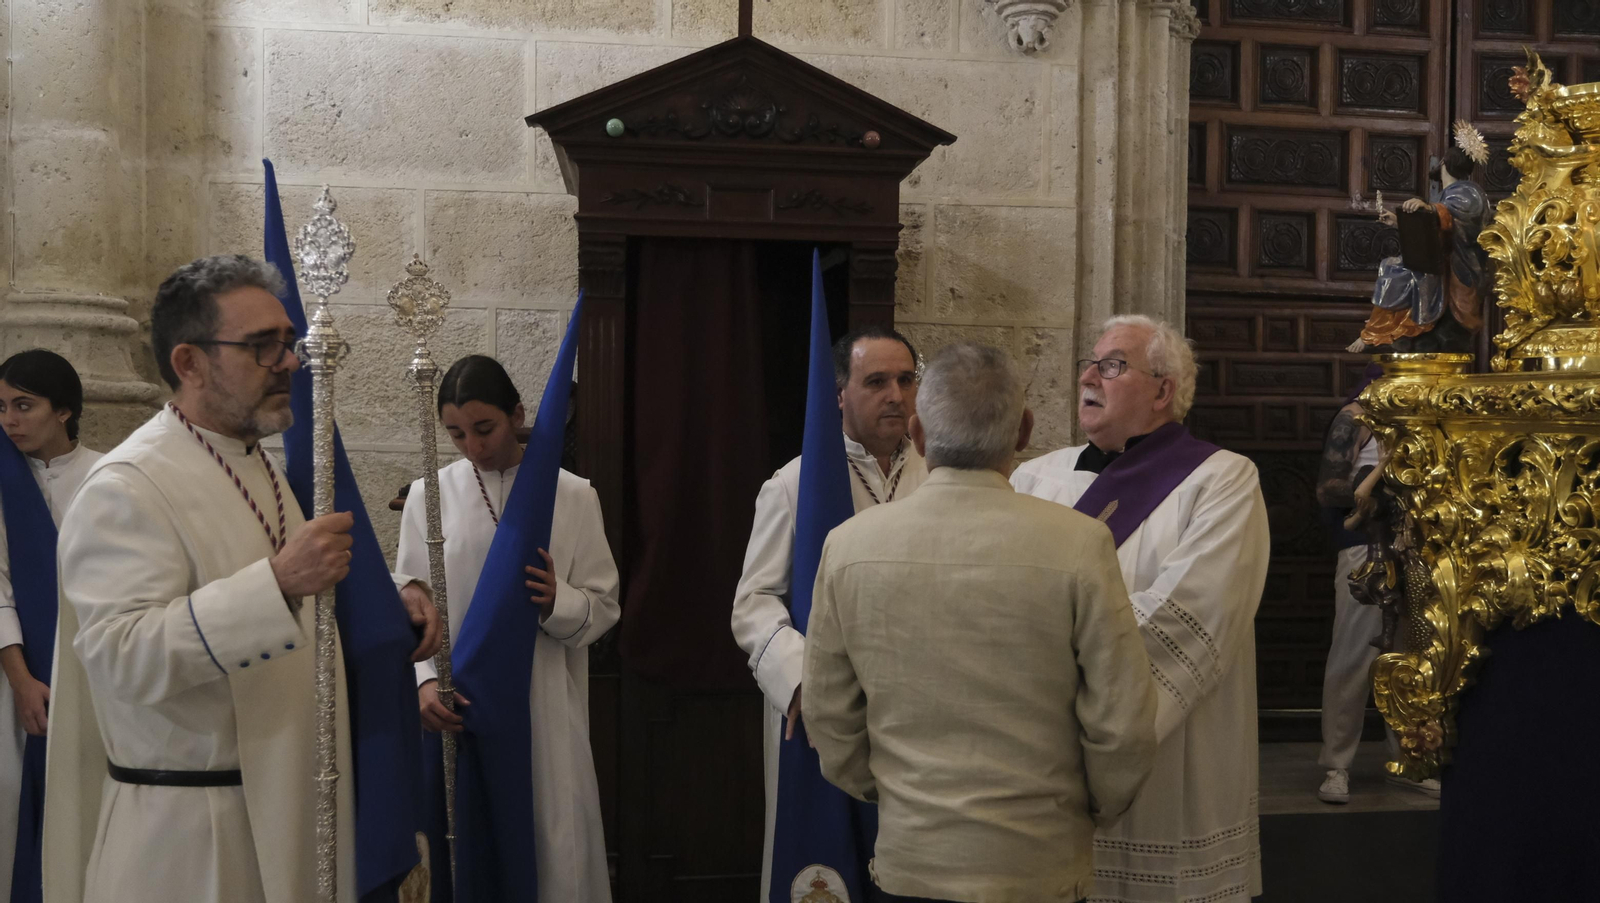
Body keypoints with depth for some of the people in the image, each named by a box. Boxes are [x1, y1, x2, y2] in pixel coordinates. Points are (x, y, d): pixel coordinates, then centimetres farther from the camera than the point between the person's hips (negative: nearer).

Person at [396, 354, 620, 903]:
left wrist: (557, 602, -17)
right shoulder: (427, 497, 3)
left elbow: (605, 607, 3)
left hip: (546, 709, 0)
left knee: (555, 849, 1)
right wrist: (425, 680, -16)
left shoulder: (574, 496, 1)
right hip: (457, 706, 1)